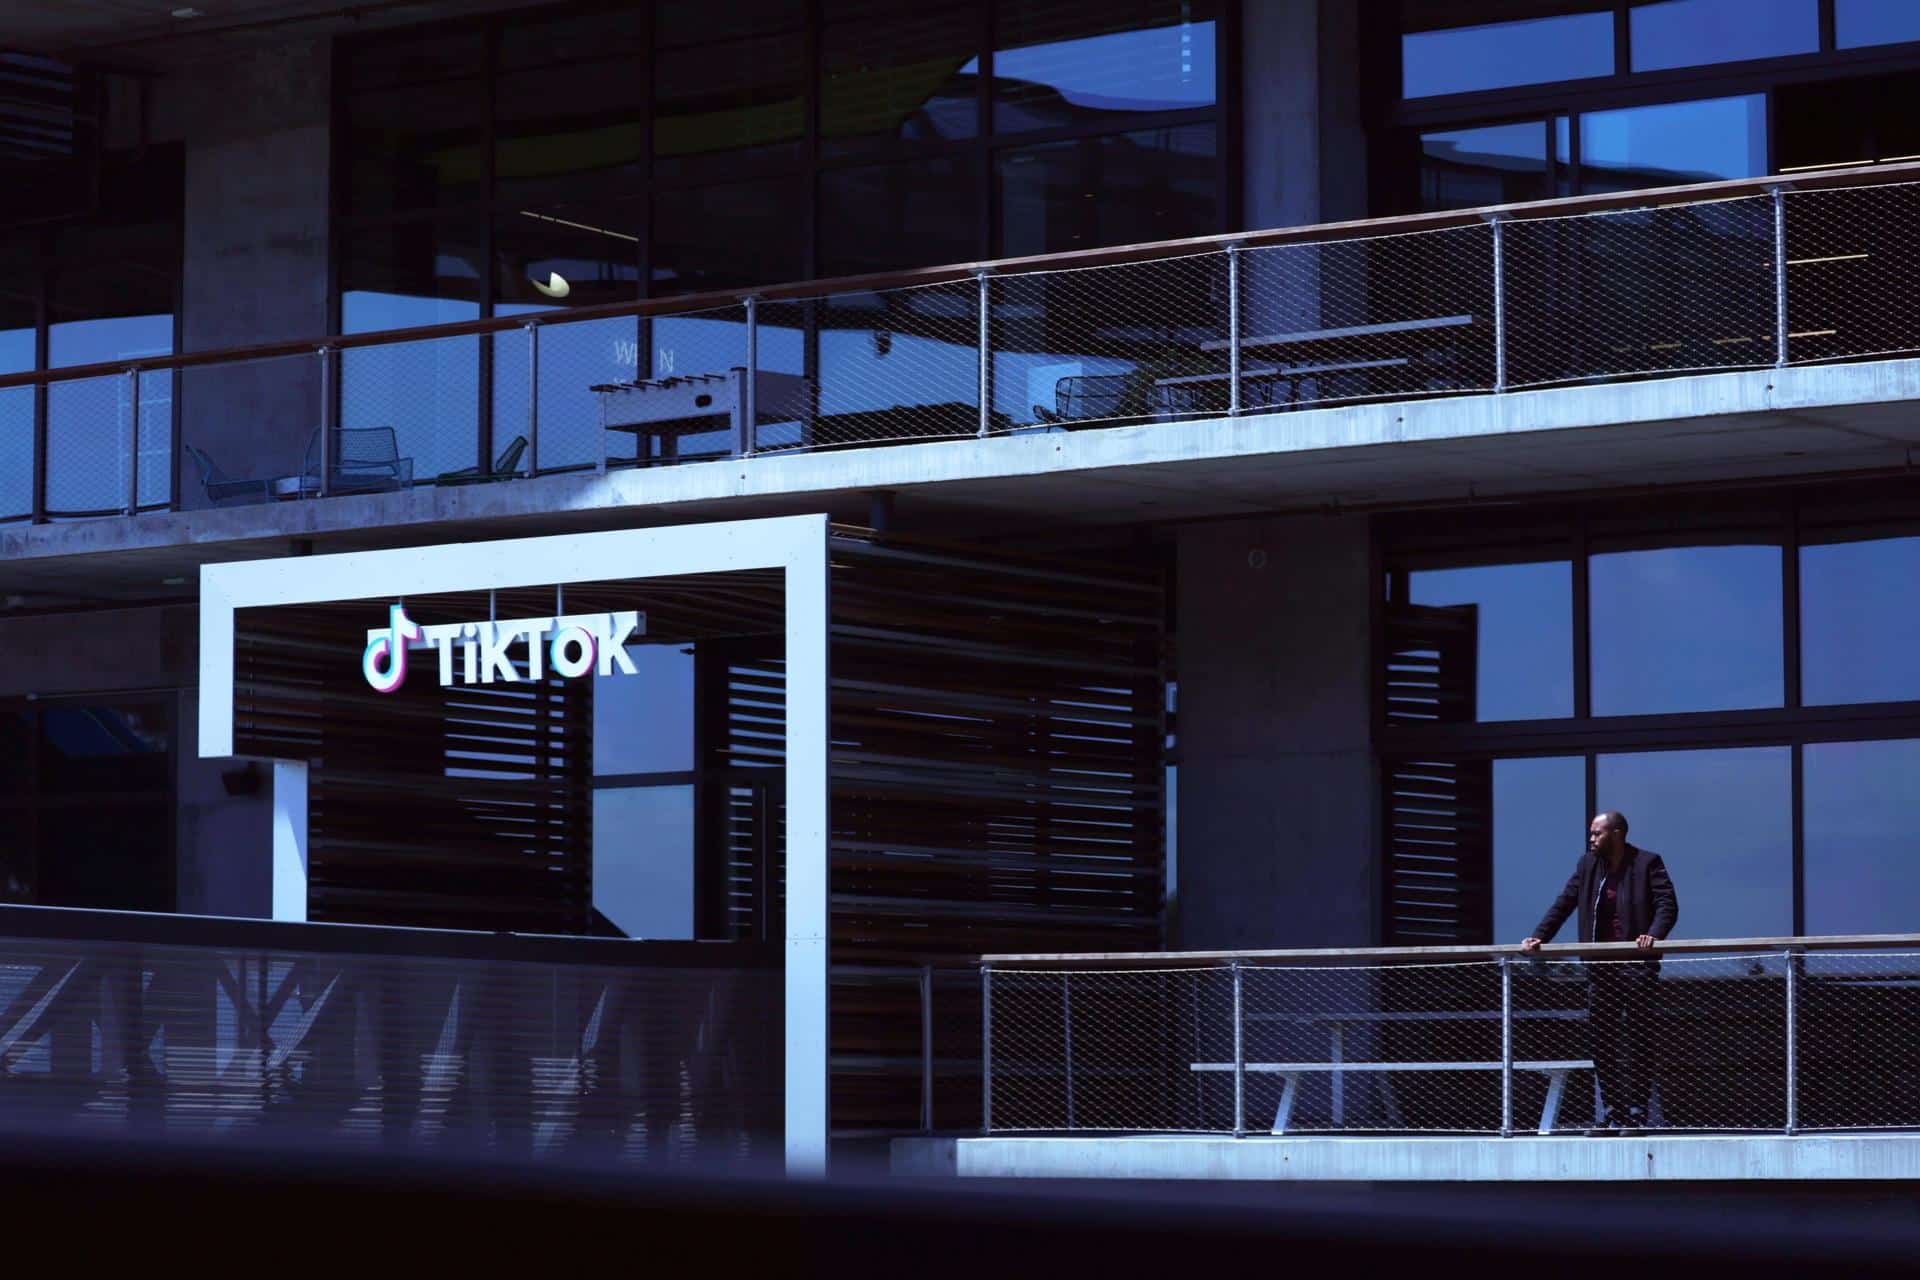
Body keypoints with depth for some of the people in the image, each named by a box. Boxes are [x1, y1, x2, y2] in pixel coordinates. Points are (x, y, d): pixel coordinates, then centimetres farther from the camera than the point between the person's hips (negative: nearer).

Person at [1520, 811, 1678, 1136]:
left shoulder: (1647, 864, -4)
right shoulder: (1588, 865, 12)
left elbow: (1668, 905, -11)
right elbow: (1564, 903, 11)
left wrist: (1654, 934, -29)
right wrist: (1538, 937, 0)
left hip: (1635, 964, -6)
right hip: (1600, 966, 6)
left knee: (1635, 1037, -5)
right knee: (1601, 1037, 6)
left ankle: (1636, 1114, -2)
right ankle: (1611, 1113, 13)